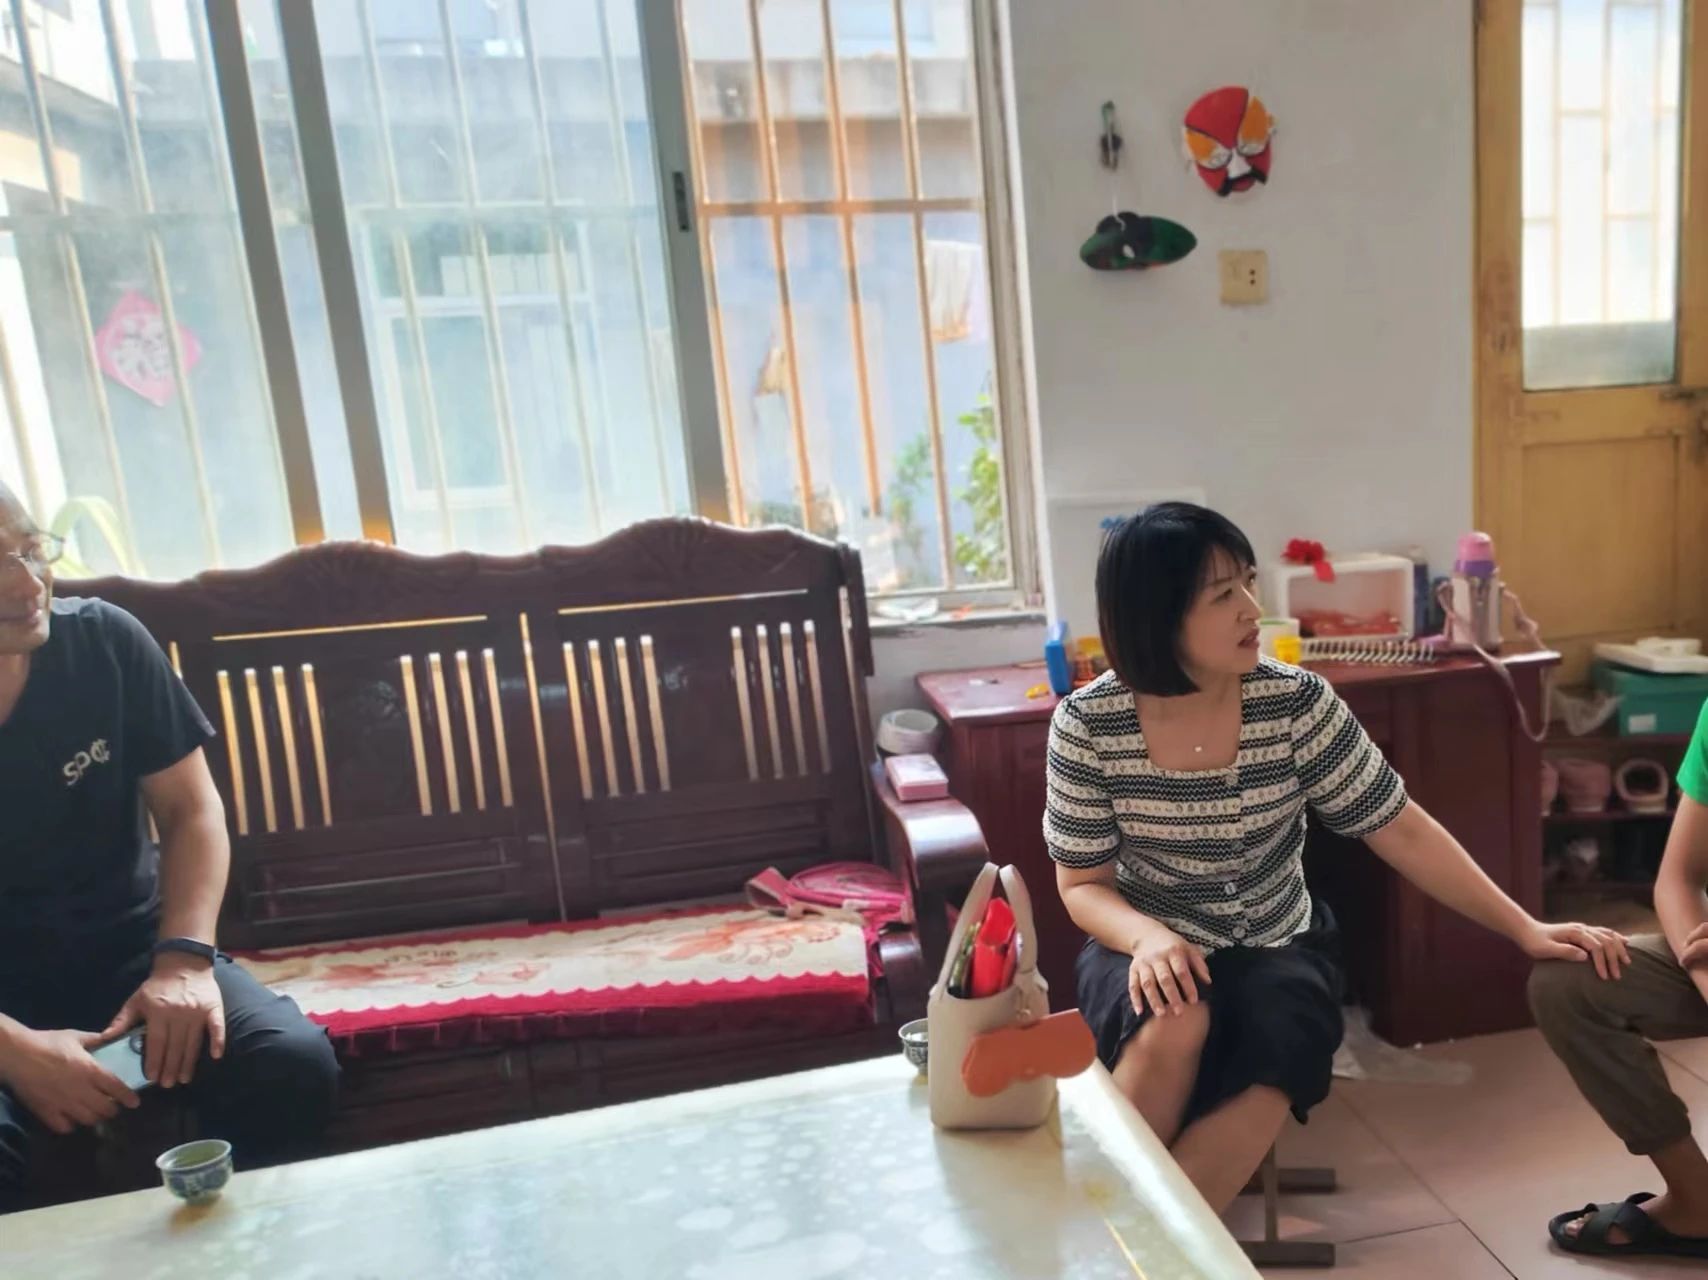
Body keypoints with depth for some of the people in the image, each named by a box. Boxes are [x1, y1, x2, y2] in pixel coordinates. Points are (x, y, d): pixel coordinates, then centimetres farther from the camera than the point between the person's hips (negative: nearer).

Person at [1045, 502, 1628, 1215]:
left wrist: (1524, 929, -7)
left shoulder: (1296, 702, -13)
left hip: (1277, 949, 1)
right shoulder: (1088, 724, -15)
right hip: (1149, 946, -1)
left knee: (1266, 1080, -30)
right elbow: (1083, 884, -8)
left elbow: (1401, 831, -4)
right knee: (1176, 1024, -34)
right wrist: (1149, 938, -28)